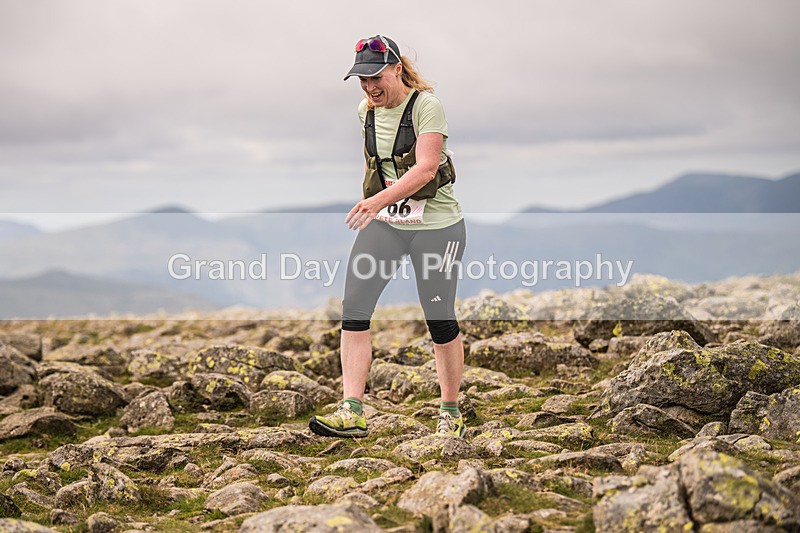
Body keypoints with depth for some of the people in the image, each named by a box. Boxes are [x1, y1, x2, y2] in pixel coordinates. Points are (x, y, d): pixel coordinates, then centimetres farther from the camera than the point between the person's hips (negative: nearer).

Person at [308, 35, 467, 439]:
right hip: (383, 222, 6)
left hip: (435, 224, -6)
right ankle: (352, 413, -9)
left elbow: (425, 168, -26)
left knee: (440, 319, 2)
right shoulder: (366, 111, 6)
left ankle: (451, 413, 20)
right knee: (354, 306, -9)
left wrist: (379, 200, -37)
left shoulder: (426, 105, -14)